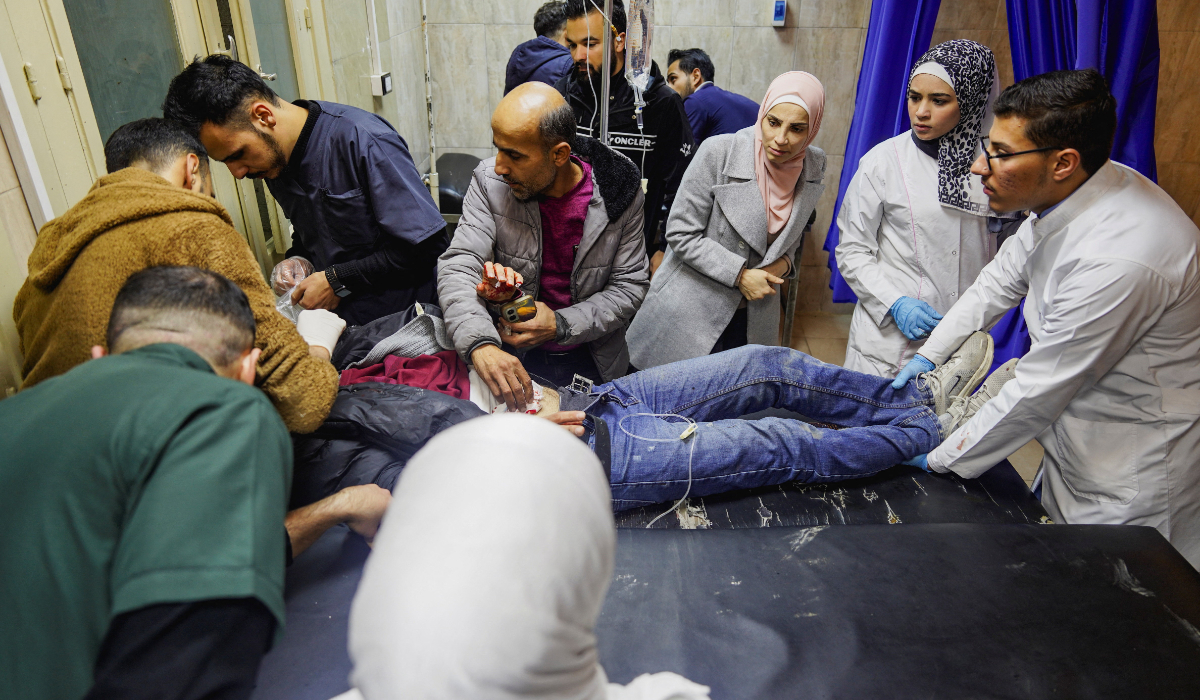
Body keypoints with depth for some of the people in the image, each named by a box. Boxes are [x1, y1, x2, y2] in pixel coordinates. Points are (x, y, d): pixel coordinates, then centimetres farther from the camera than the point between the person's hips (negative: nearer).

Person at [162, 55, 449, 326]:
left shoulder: (363, 139, -17)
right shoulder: (274, 161, 8)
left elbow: (428, 246, -18)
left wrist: (337, 280, -13)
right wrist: (299, 261, 2)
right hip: (340, 322, 6)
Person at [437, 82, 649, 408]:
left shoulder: (619, 191, -14)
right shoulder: (489, 182, -14)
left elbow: (629, 286, -9)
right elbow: (459, 268, -21)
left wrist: (560, 325, -24)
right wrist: (481, 345, -41)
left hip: (593, 363, 1)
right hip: (512, 360, 0)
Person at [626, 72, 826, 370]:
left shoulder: (814, 165, -1)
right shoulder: (719, 152, -17)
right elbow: (681, 233, -15)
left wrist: (784, 262, -6)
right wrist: (740, 275, -17)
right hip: (691, 311, -4)